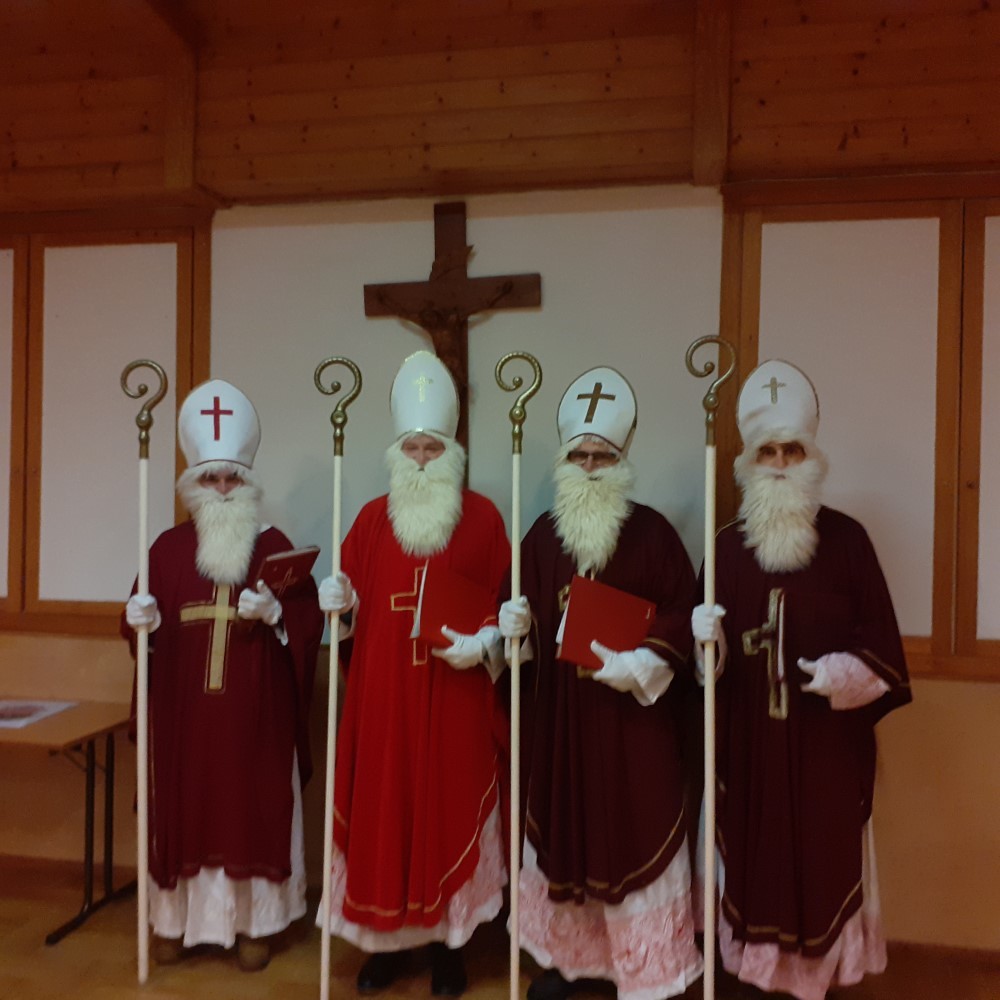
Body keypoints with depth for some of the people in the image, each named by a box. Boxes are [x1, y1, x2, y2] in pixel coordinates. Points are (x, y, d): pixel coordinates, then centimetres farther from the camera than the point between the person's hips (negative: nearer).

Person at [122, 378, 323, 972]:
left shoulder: (275, 546, 0)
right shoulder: (168, 548, 6)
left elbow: (310, 622, -5)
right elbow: (143, 622, 8)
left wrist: (274, 613, -23)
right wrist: (138, 620, -14)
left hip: (256, 714, -2)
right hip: (185, 712, 2)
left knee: (255, 810, 5)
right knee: (185, 809, 9)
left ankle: (254, 923, 21)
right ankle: (177, 919, 27)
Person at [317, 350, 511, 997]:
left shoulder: (482, 517, 0)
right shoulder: (373, 518, 6)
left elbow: (506, 602, 1)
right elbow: (351, 597, 9)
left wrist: (484, 642, -16)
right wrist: (337, 602, -12)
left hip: (455, 699, -2)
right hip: (382, 696, 2)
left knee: (450, 814, 6)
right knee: (382, 814, 8)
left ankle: (450, 942, 24)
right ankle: (387, 939, 26)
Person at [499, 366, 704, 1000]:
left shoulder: (653, 532, -4)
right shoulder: (542, 534, 6)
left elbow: (682, 616, -8)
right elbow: (527, 618, 10)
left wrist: (641, 662, -21)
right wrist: (515, 628, -11)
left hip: (633, 716, -3)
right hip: (557, 715, 4)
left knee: (636, 835, 4)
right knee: (562, 830, 13)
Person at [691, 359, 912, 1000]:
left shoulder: (846, 538, -1)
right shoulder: (728, 544, 4)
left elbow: (880, 638, -1)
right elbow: (710, 650, 7)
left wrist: (845, 671, -18)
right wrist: (708, 640, -14)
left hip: (827, 739, -1)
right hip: (750, 737, 2)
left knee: (825, 861, 6)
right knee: (753, 856, 8)